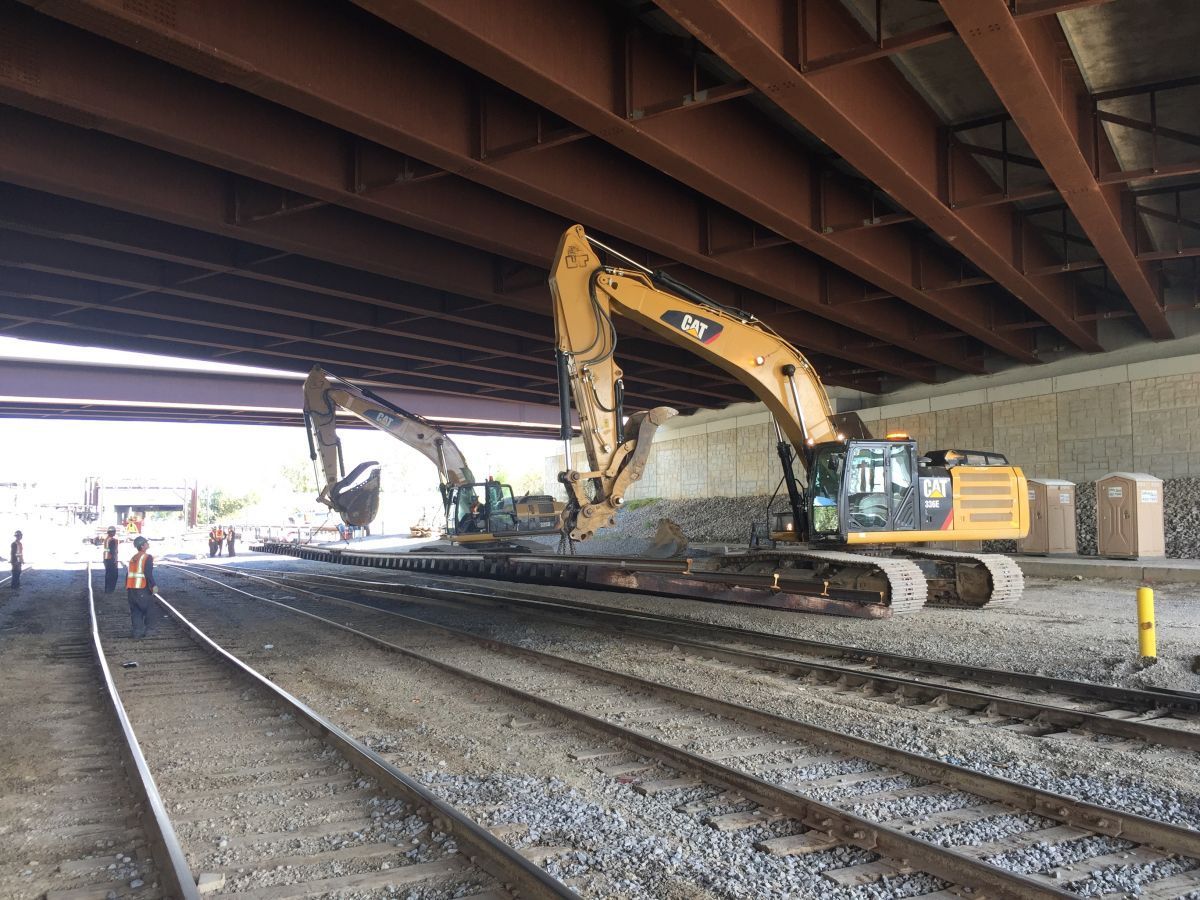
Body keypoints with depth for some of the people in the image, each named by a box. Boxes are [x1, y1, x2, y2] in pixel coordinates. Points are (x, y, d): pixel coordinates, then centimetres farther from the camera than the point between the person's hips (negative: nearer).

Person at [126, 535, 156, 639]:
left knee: (135, 611, 9)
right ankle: (145, 629, 20)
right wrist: (153, 586, -16)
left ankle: (137, 632, 7)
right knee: (146, 610, 11)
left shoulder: (133, 558, 13)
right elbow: (148, 574, -20)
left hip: (131, 589, 6)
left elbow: (128, 574, 16)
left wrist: (127, 587, 23)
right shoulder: (147, 557, -10)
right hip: (143, 589, -6)